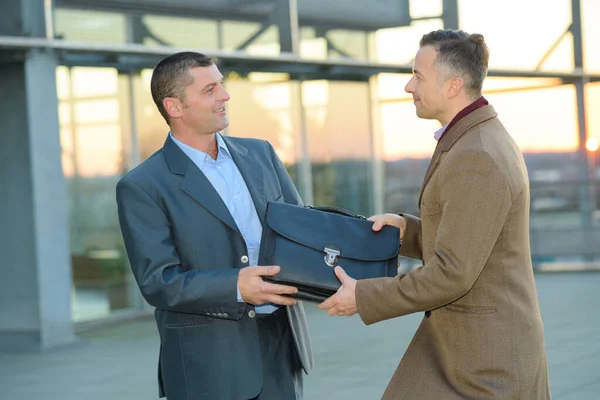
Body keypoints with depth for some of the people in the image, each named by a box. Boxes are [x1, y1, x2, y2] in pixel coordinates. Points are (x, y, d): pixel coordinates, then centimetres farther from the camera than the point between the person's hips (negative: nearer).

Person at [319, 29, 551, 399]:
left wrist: (364, 298, -14)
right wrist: (406, 229, 5)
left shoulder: (476, 160, -24)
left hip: (487, 351, -10)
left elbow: (451, 274, -25)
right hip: (472, 340, 10)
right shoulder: (481, 142, 11)